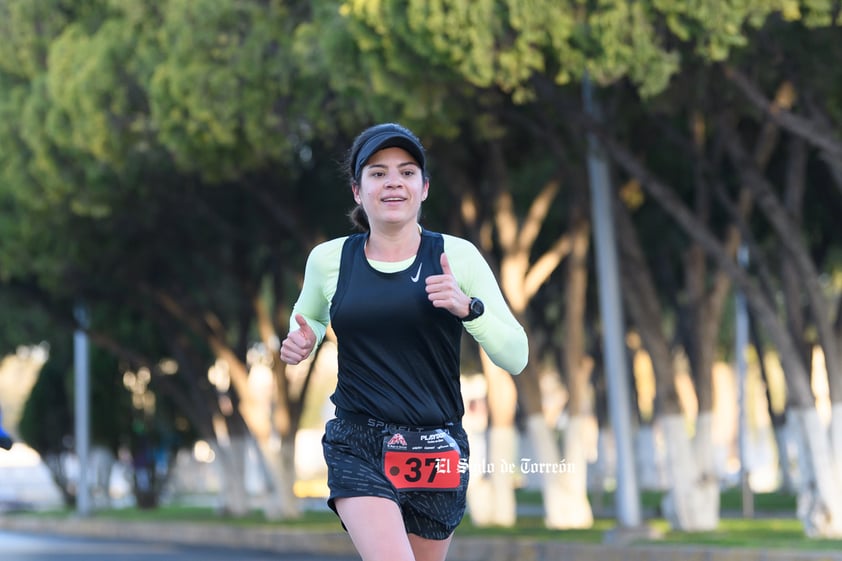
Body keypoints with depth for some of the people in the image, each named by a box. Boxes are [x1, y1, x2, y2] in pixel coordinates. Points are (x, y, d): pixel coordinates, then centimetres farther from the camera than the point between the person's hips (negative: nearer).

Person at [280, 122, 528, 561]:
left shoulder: (457, 256, -2)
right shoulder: (328, 260, 2)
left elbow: (515, 357, -4)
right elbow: (309, 314, 25)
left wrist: (468, 307, -21)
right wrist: (303, 340, 2)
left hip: (435, 453, 1)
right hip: (357, 447, -1)